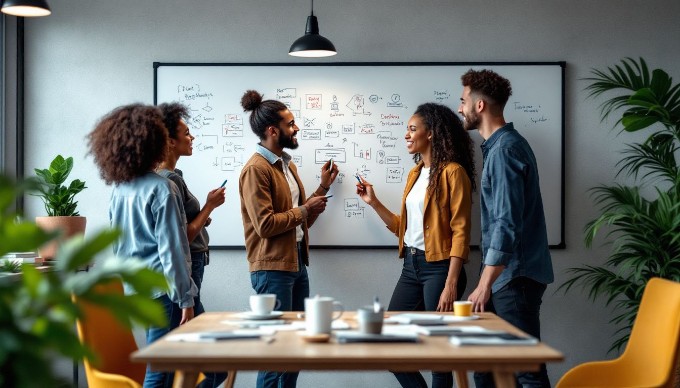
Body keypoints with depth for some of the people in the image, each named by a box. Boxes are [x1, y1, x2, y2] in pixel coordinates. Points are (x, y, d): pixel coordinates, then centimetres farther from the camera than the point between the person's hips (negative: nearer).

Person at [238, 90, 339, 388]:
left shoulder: (287, 165, 14)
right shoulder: (256, 169, -15)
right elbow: (265, 225, -23)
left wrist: (323, 187, 9)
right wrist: (304, 210, -14)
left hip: (297, 262, 9)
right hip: (272, 267, -9)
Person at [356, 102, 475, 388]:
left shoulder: (453, 172, -10)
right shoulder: (415, 173, 14)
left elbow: (460, 232, -15)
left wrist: (451, 285, -20)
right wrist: (373, 203, 10)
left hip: (439, 267, -8)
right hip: (411, 265, 8)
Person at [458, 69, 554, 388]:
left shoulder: (504, 149, -15)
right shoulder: (499, 145, 15)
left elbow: (507, 224, -22)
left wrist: (485, 284, -20)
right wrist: (486, 281, 20)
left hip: (516, 276, -10)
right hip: (507, 274, 10)